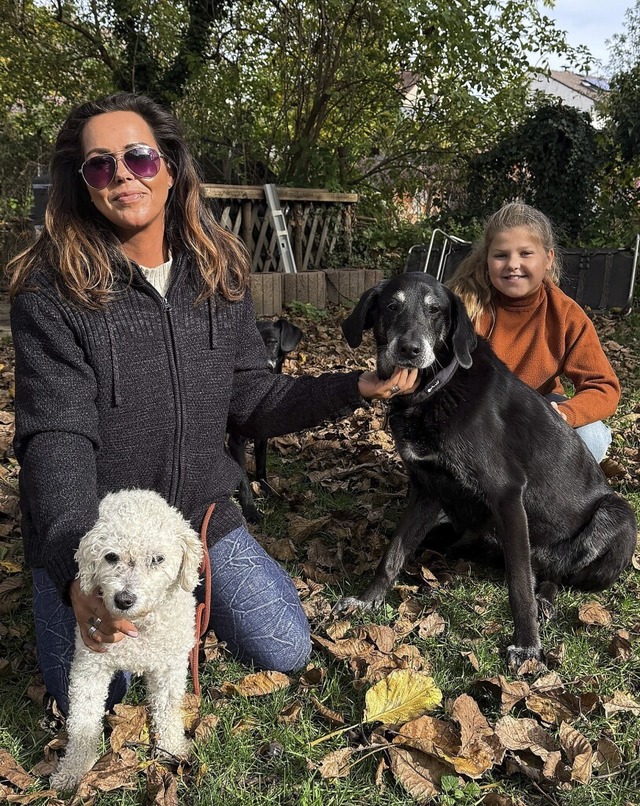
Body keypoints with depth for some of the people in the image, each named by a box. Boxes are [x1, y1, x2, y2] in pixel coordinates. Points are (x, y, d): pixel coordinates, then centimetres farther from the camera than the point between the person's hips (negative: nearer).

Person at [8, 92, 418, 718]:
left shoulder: (217, 274, -2)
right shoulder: (51, 289, -15)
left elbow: (252, 402, 2)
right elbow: (56, 437, -23)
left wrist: (355, 388, -10)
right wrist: (76, 565, -38)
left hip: (202, 514, 3)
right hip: (87, 531, -2)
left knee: (285, 652, 3)